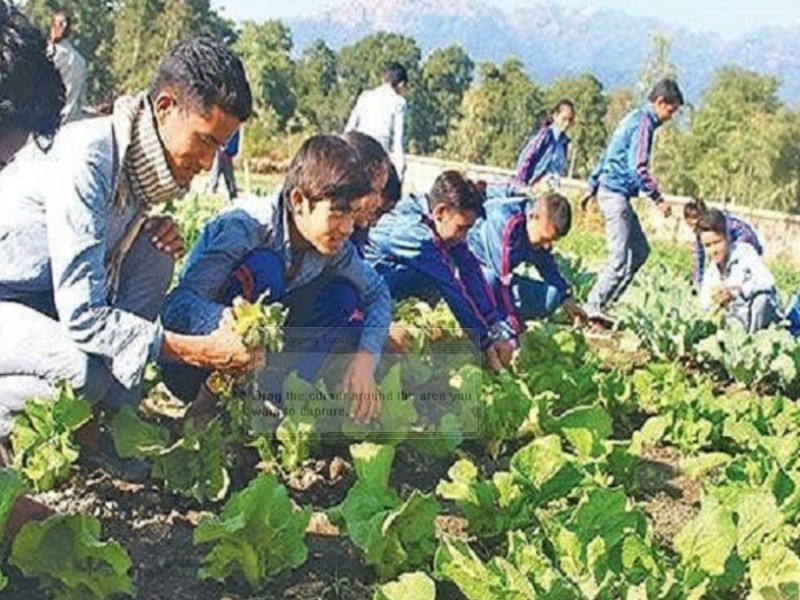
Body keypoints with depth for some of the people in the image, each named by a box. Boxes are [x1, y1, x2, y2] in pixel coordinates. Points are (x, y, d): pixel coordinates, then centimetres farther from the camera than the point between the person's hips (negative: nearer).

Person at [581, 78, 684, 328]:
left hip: (608, 190, 10)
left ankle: (601, 304, 12)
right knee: (620, 260, -9)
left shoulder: (633, 118, 18)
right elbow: (637, 167, -22)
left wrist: (592, 188, 27)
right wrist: (658, 199, -17)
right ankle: (593, 310, -5)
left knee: (640, 251, 13)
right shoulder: (644, 123, -13)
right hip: (617, 194, -10)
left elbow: (606, 157, 23)